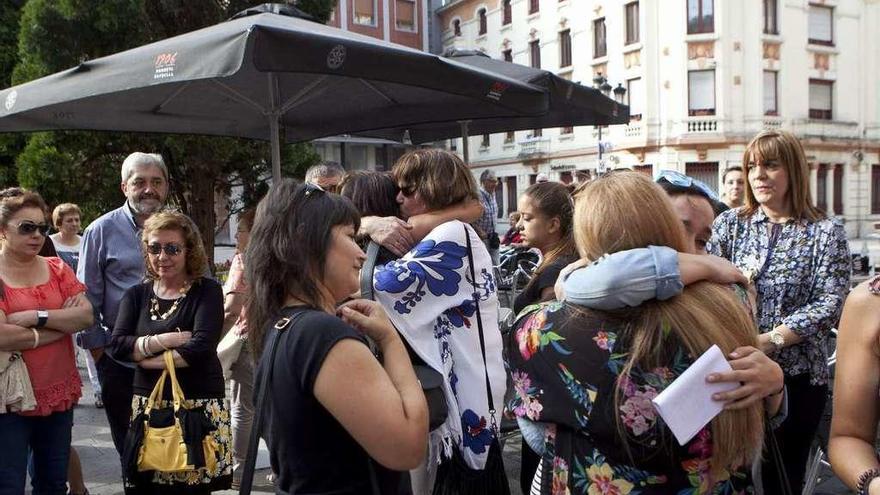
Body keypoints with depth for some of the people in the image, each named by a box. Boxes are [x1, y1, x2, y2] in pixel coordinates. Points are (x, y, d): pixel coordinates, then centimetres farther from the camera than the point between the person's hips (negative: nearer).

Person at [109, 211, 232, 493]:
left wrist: (145, 357, -9)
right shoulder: (136, 295, 9)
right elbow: (117, 346, -3)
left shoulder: (207, 291, -3)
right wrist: (164, 340, -14)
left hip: (199, 407, -3)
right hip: (148, 407, 4)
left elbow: (201, 347, -15)